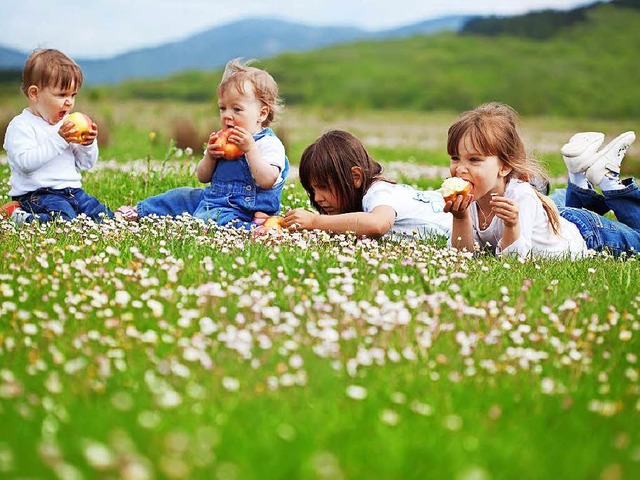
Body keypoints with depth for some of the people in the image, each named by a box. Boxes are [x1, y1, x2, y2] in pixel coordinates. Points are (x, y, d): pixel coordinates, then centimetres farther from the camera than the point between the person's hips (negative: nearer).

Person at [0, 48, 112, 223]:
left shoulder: (68, 124, 14)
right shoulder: (21, 126, -8)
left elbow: (85, 164, 18)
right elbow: (26, 162, -24)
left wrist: (88, 144, -4)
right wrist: (59, 140, -25)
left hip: (73, 191, 7)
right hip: (37, 194, -7)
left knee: (104, 216, -6)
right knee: (65, 220, -31)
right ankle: (19, 217, -14)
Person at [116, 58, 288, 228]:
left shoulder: (270, 144, -13)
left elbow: (266, 181, -28)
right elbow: (203, 177, 13)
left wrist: (250, 148, -29)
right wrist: (210, 155, -8)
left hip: (237, 212, -9)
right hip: (211, 196, 9)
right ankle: (138, 212, 28)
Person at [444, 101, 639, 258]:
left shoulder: (520, 197, -41)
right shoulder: (466, 197, -25)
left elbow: (515, 257, -40)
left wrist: (511, 226, -59)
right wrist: (460, 219, -40)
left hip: (586, 234, -6)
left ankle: (609, 179, 24)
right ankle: (580, 179, 33)